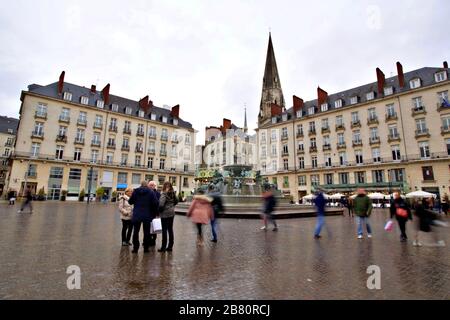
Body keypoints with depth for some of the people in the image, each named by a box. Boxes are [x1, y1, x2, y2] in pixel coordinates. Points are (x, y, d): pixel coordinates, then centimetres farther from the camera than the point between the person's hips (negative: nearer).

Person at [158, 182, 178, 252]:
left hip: (165, 214, -6)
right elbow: (176, 201, 17)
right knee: (170, 229, 12)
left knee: (164, 230, 1)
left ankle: (163, 247, 8)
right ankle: (170, 246, 20)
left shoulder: (164, 194, -16)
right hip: (172, 213, 6)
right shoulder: (173, 193, 4)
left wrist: (159, 211, -8)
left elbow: (161, 204, -23)